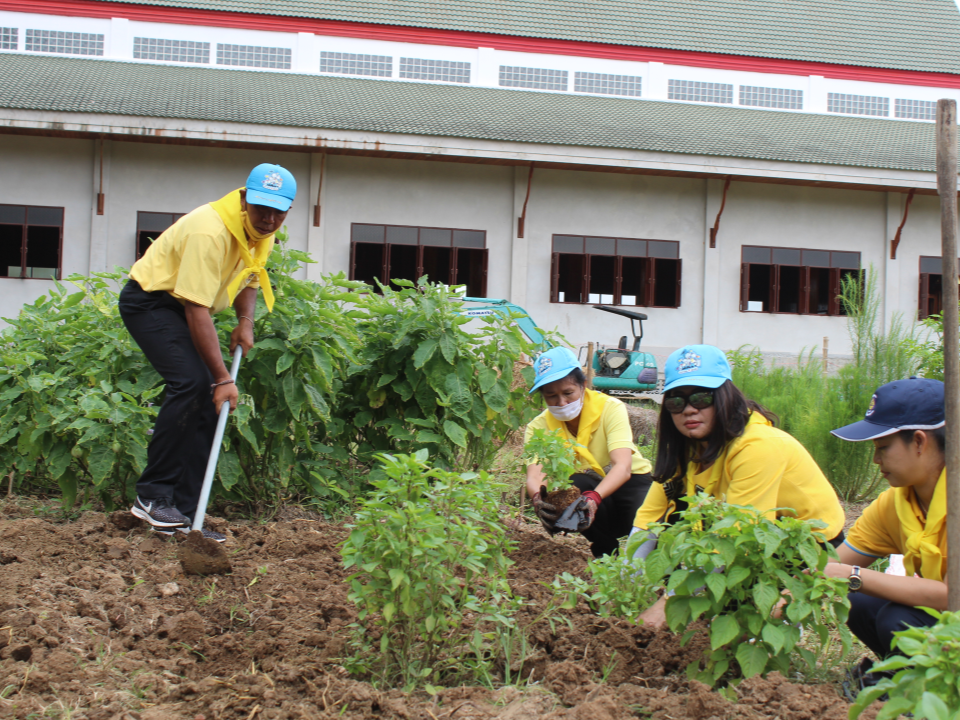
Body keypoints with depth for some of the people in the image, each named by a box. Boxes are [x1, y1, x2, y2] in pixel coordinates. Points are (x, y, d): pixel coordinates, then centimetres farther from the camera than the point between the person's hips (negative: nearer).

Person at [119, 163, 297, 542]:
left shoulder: (262, 232, -2)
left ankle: (184, 512, 4)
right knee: (190, 383, -26)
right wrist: (222, 378, -31)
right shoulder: (210, 231, -30)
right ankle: (151, 496, -17)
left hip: (183, 308, 9)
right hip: (150, 300, -9)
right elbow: (197, 310, -31)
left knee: (207, 401, 0)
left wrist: (245, 321, -3)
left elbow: (248, 280, 18)